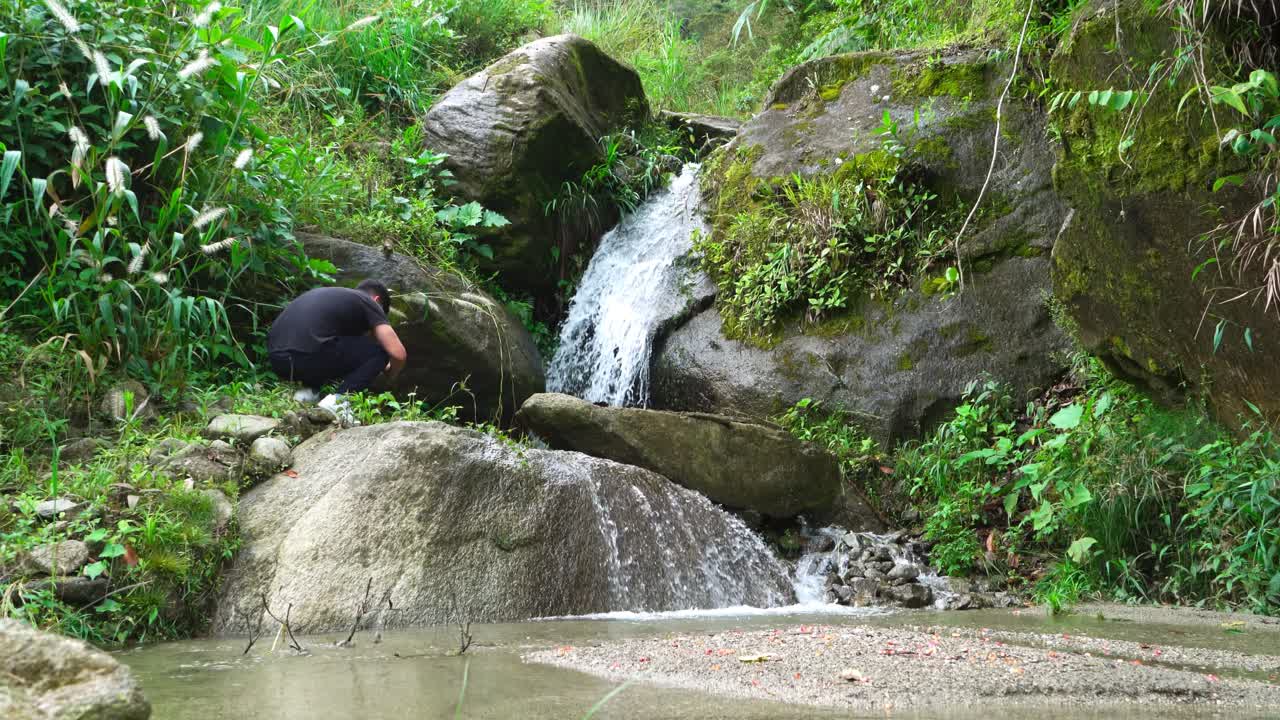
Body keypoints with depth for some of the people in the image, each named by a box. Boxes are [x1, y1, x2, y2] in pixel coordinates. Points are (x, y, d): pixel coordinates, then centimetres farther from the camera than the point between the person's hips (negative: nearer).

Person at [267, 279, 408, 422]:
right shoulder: (368, 303, 11)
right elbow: (398, 354, 4)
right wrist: (390, 376, 27)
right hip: (306, 359, -8)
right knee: (379, 353, 8)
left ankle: (308, 389, 15)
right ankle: (336, 400, -7)